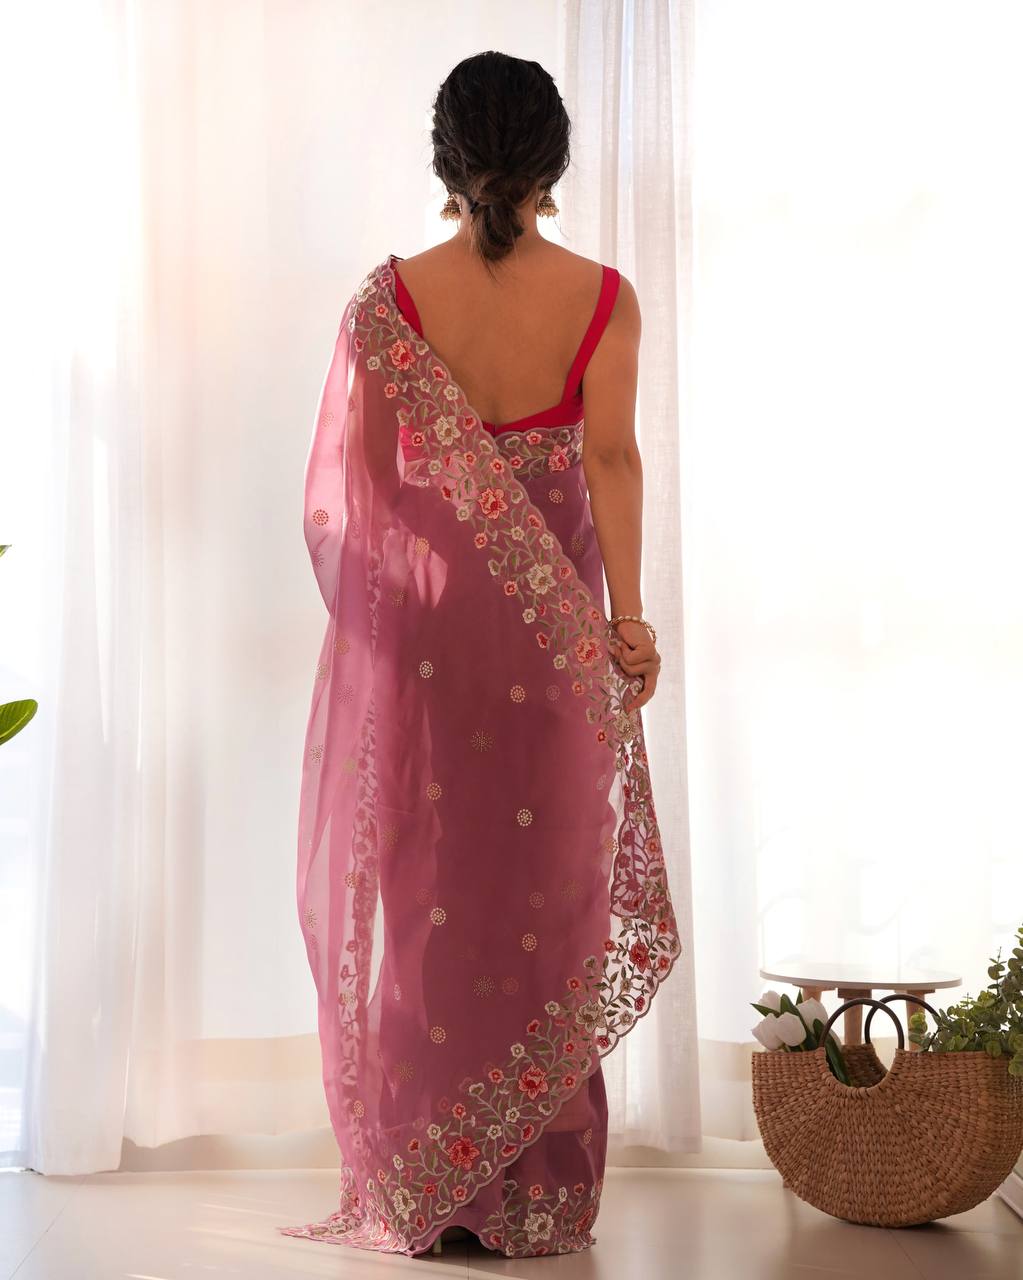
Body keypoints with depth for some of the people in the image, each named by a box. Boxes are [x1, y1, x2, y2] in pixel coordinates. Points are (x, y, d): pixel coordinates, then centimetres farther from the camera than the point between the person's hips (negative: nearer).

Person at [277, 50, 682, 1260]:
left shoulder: (390, 296, -5)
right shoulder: (600, 296, -5)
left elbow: (360, 475, -2)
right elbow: (610, 456, -15)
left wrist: (364, 603, 12)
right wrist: (627, 611, -14)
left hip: (417, 606, 0)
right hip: (550, 623, 1)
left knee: (420, 882, 9)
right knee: (545, 886, 10)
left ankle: (418, 1180, 15)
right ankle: (540, 1192, 18)